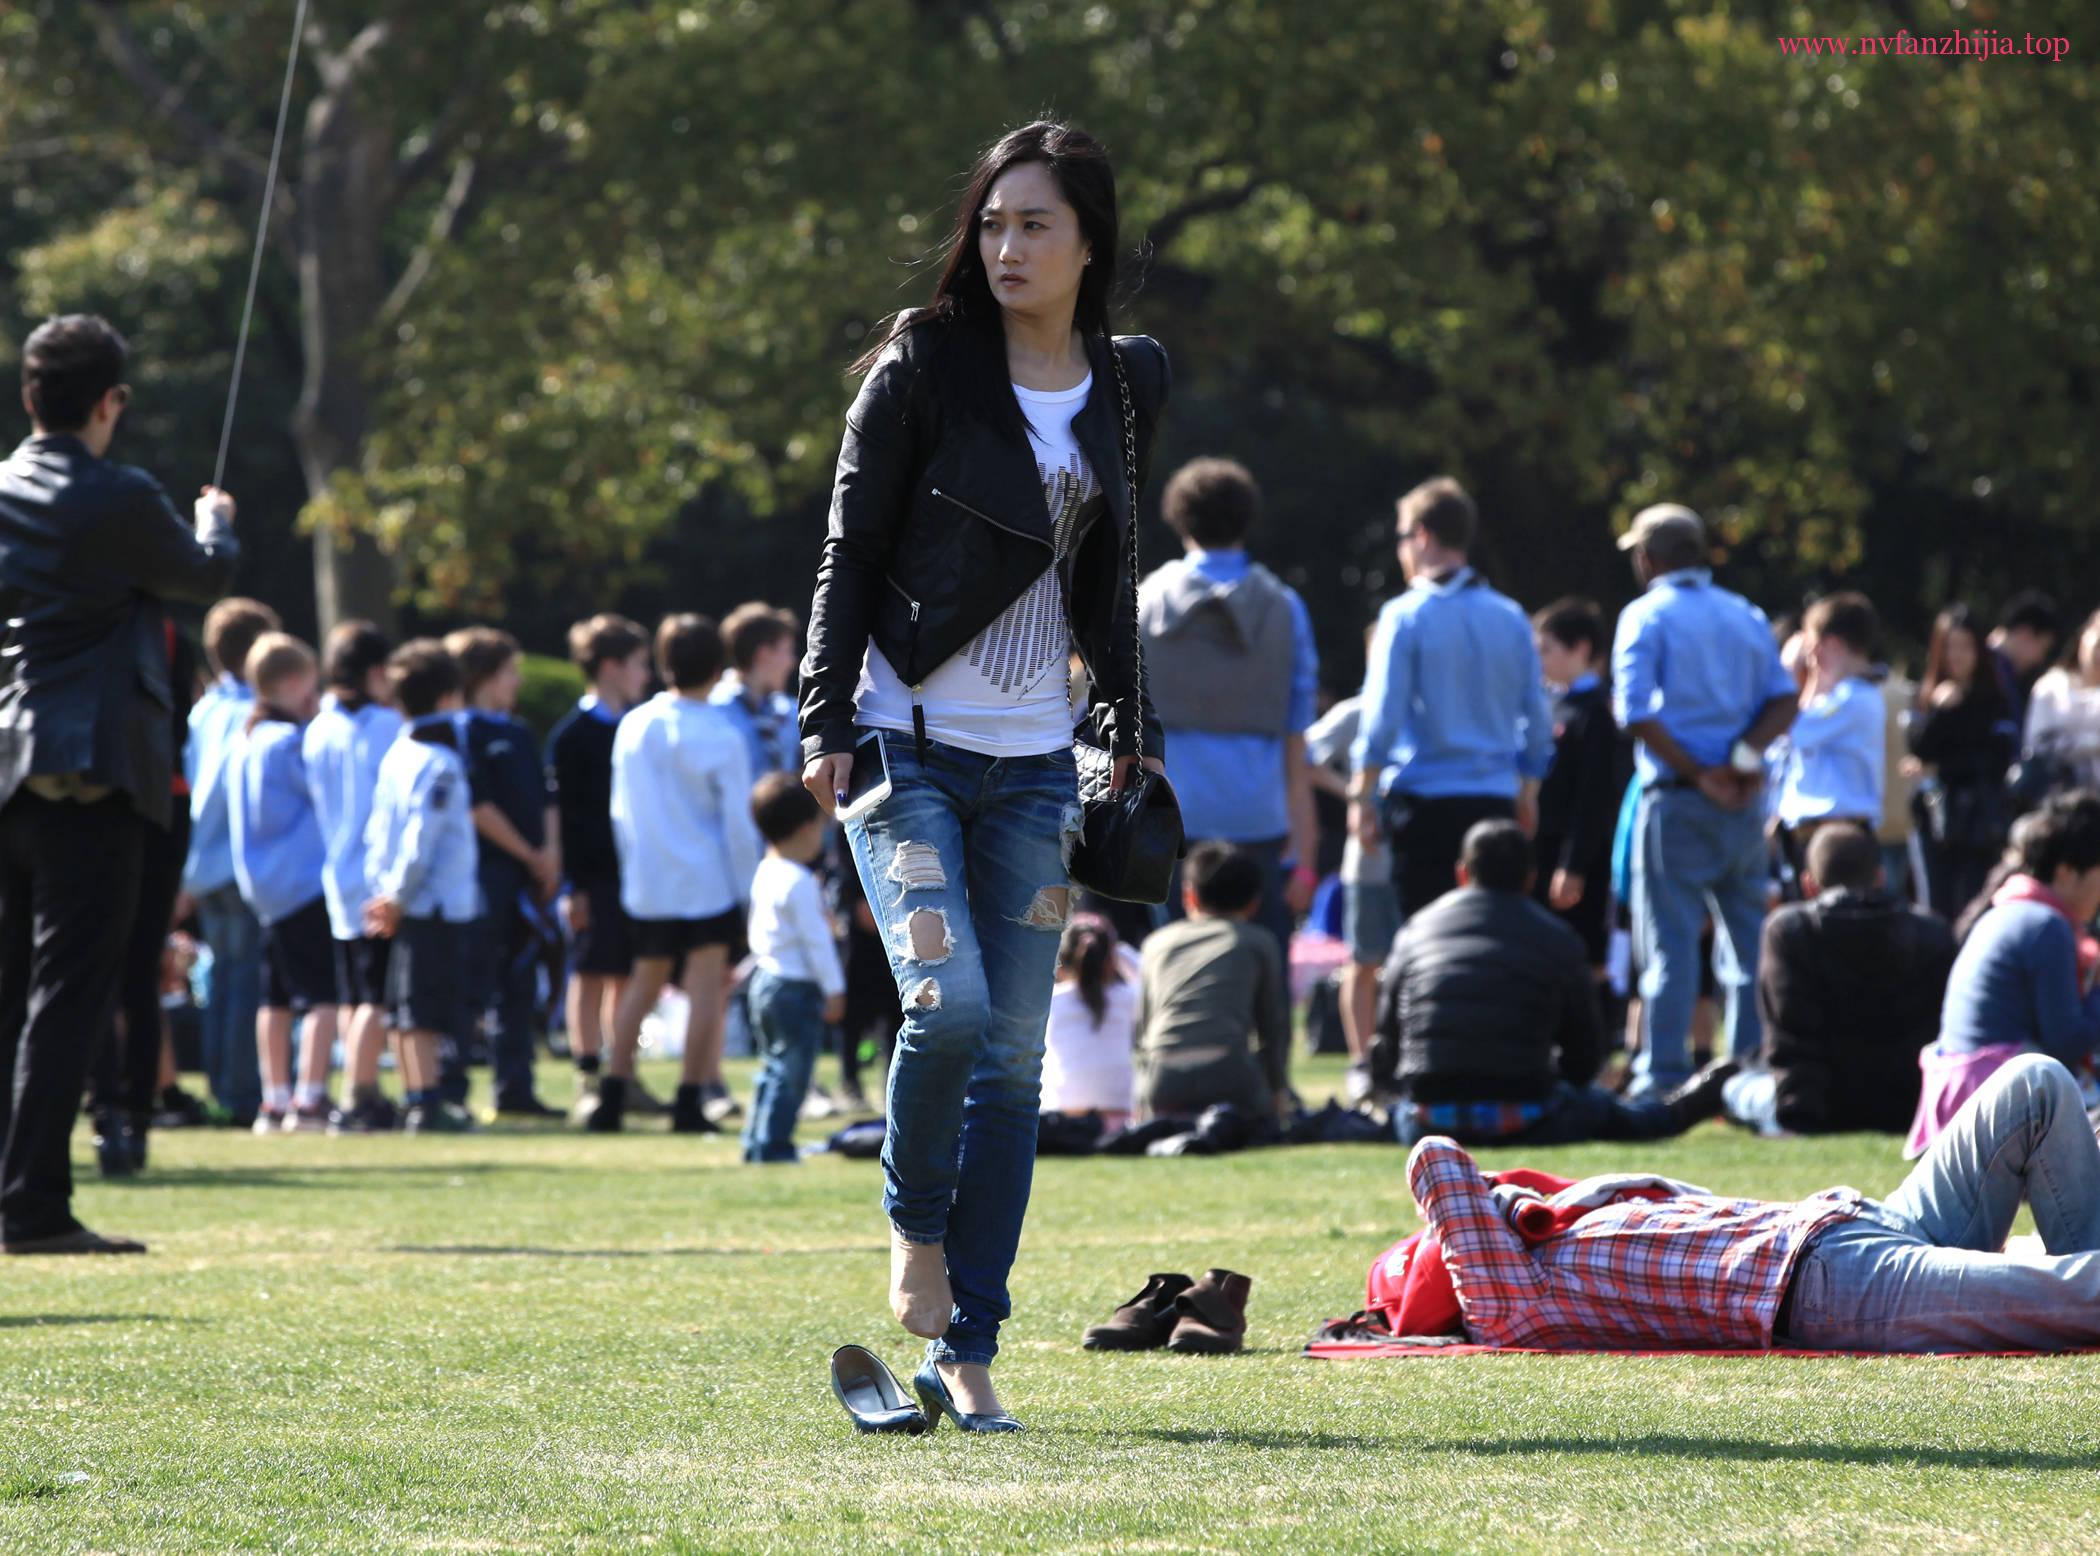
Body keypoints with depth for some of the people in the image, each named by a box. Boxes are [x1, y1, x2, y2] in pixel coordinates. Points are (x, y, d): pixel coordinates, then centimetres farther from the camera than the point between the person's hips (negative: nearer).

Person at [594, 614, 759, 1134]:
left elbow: (620, 811, 9)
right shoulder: (720, 738, -12)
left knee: (644, 983, 15)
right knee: (705, 986, -1)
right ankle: (689, 1103, -5)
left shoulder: (631, 727, 2)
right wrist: (749, 891, -1)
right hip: (708, 882, -5)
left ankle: (612, 1097, 13)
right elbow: (738, 823, -9)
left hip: (646, 883, 5)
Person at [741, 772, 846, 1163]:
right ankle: (773, 1143, -8)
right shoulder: (799, 882, -18)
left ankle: (757, 1142, 18)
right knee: (790, 1070, -6)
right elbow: (816, 940, -18)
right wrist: (834, 990, -11)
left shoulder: (764, 874, 11)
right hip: (796, 989, -10)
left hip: (766, 979, 10)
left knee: (773, 1068, 16)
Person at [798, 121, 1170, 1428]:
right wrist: (828, 725, -10)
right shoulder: (925, 367, -5)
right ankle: (915, 1224, 8)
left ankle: (967, 1345, 4)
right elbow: (850, 553, -3)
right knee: (949, 999, -21)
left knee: (1014, 1053, 0)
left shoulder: (1126, 387, 9)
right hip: (908, 746, -4)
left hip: (1035, 765, 4)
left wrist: (1135, 733, 13)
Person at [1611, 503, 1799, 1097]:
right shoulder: (1746, 616, 13)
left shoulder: (1646, 617, -3)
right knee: (1748, 936, 11)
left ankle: (1664, 1073, -5)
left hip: (1677, 799, -5)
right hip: (1743, 803, 5)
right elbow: (1785, 698, 7)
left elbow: (1635, 713, -14)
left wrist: (1699, 775, -11)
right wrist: (1744, 755, -6)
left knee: (1669, 942, -3)